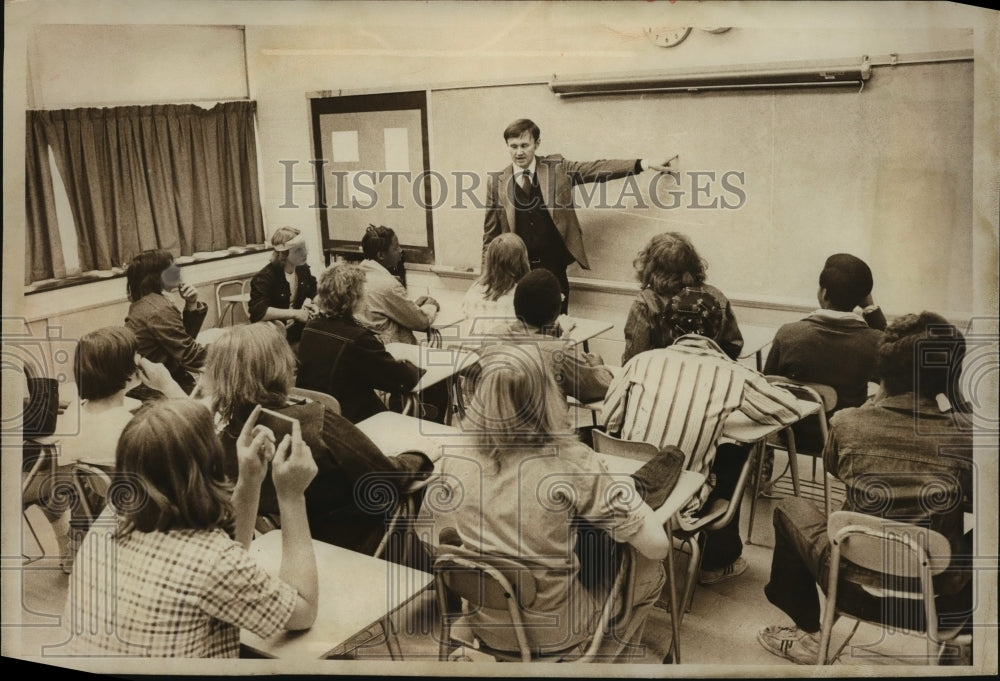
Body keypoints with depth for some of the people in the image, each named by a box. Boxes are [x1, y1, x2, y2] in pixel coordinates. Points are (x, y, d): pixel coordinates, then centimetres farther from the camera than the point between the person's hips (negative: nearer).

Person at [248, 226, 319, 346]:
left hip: (299, 331, 7)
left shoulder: (303, 270, 7)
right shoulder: (264, 278, -15)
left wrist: (311, 303, -3)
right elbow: (258, 312, -25)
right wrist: (295, 313, -24)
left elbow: (316, 295, 22)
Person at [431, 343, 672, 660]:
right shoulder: (571, 464, -26)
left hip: (484, 622, 4)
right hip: (552, 630, -4)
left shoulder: (454, 459, -14)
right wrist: (624, 485, -3)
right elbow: (657, 545, -20)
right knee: (649, 569, 20)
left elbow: (445, 536, 3)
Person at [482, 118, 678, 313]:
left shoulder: (557, 168, 3)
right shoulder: (497, 182, 2)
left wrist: (644, 164, -12)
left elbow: (598, 169, -3)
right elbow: (491, 233, 6)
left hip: (553, 270, 0)